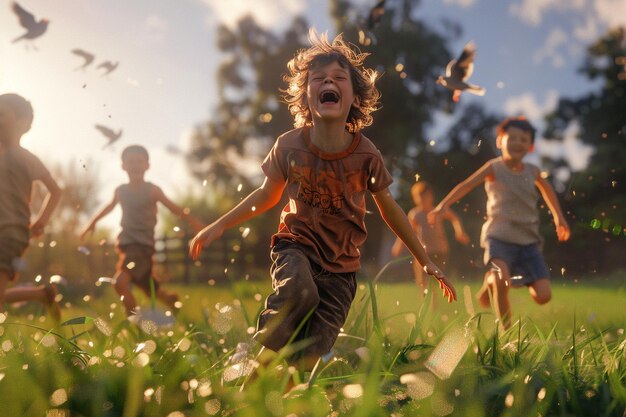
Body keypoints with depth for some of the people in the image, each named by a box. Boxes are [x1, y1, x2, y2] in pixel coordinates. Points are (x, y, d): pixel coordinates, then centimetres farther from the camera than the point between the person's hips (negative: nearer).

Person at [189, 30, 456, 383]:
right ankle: (261, 364, -13)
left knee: (308, 360, -9)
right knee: (299, 291, -36)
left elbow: (390, 210, 3)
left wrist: (428, 264, 7)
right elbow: (268, 195, 8)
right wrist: (220, 226, 7)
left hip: (341, 266, 1)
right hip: (296, 245, 0)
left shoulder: (366, 154, -12)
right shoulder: (289, 146, -11)